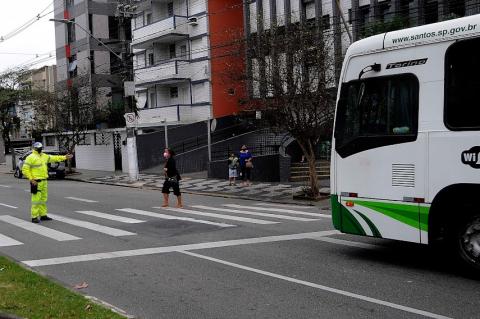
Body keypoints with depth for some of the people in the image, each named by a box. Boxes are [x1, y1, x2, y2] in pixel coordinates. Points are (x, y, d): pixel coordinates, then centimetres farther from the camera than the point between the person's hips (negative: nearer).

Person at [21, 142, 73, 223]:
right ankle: (34, 217, -3)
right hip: (36, 182, -8)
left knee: (43, 199, 13)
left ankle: (43, 215, 21)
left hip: (44, 181, 8)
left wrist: (65, 157, 13)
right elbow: (25, 169, -12)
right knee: (36, 199, -8)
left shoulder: (44, 156, 13)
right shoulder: (31, 157, -10)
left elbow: (54, 158, 19)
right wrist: (31, 179, -16)